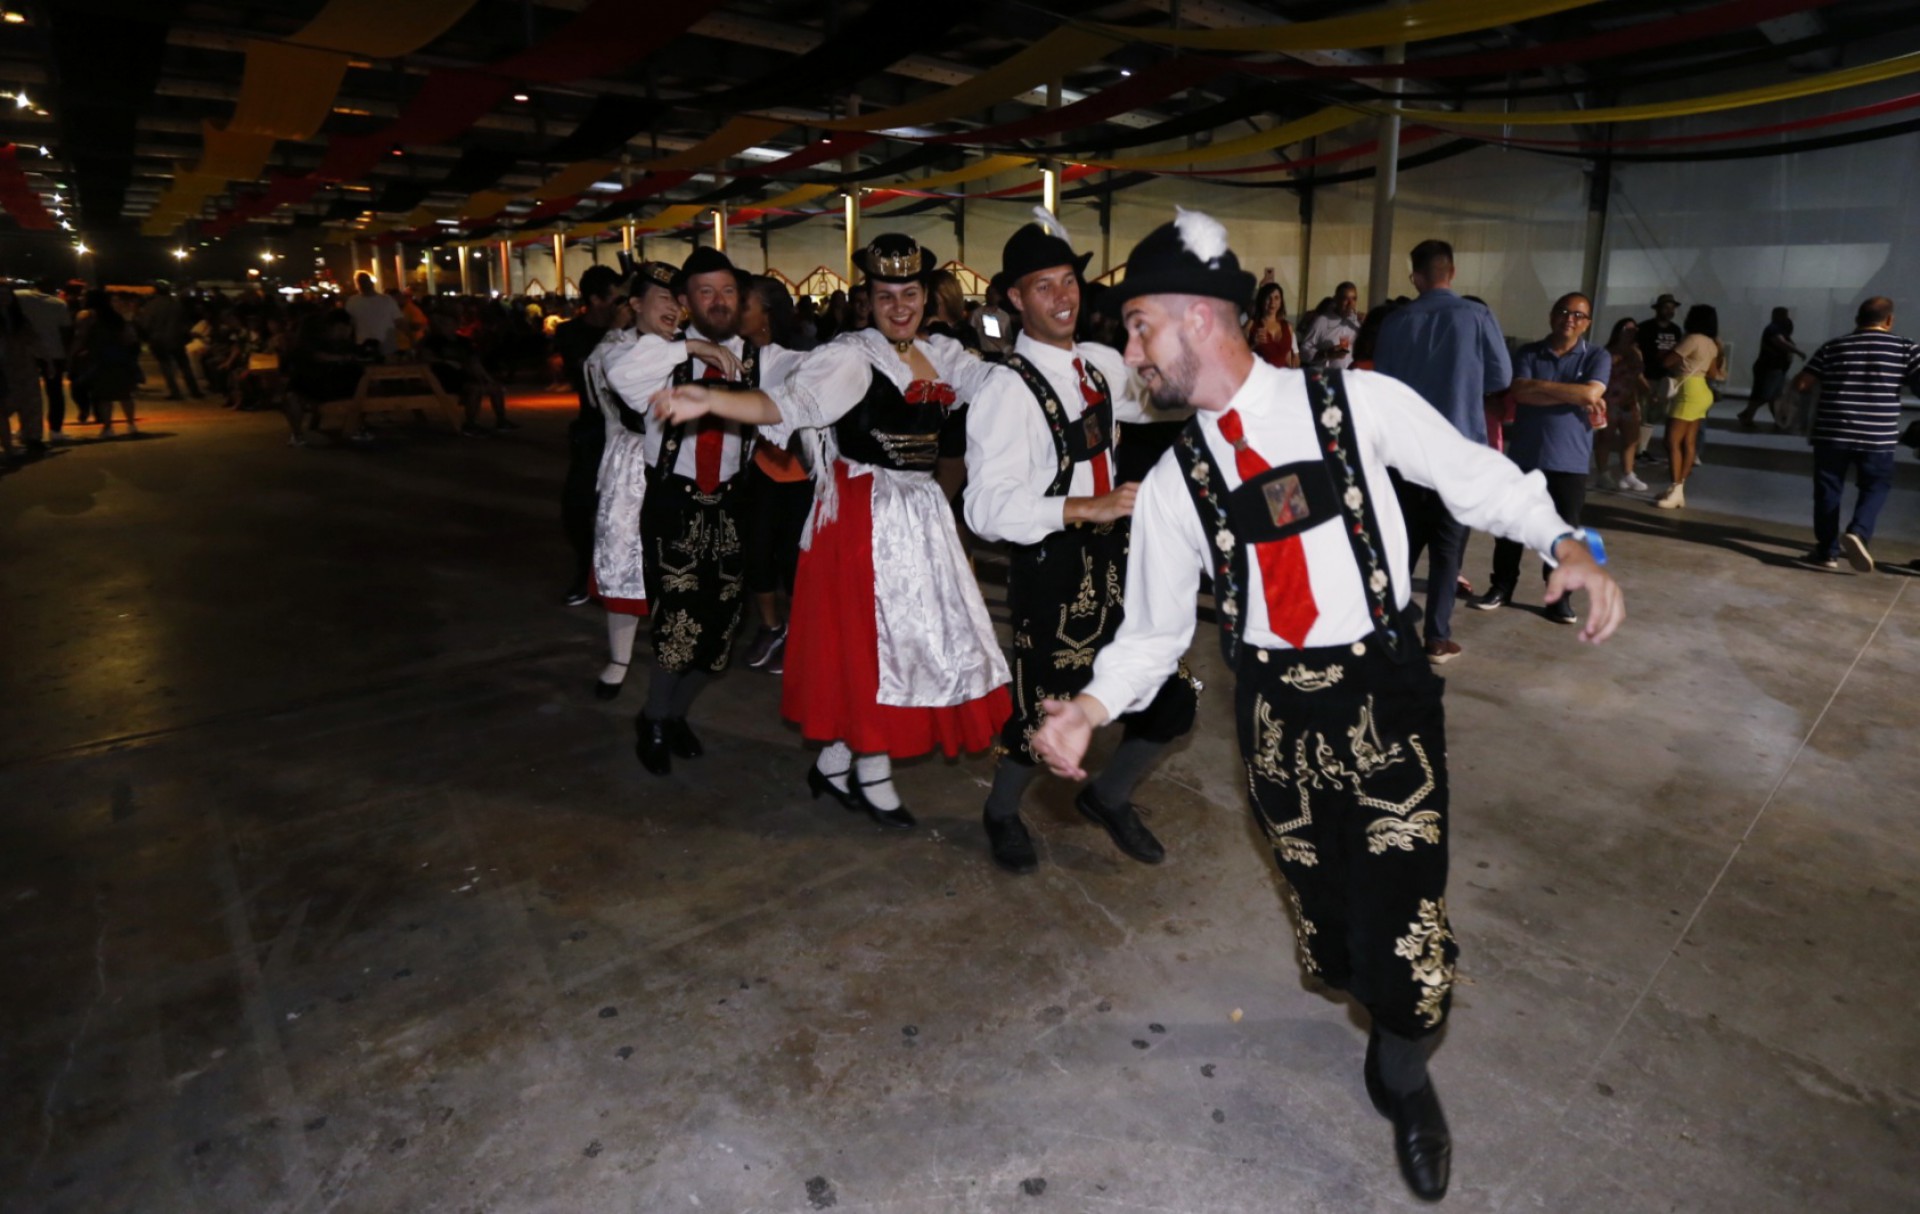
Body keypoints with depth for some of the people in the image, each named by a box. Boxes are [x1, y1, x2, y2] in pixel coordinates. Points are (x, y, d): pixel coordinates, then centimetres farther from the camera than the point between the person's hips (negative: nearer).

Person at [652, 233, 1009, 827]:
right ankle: (873, 777, 17)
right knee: (871, 636, 0)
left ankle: (834, 763, 25)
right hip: (866, 515, -8)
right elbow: (785, 403, -24)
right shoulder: (851, 356, -11)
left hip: (919, 512, 8)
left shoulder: (942, 354, 11)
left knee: (909, 633, 11)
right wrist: (711, 402, -39)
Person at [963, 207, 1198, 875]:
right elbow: (988, 508, -24)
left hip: (1114, 556, 7)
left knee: (1171, 698, 11)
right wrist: (1087, 507, -31)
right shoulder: (1008, 388, -16)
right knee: (1043, 711, 6)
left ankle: (1108, 796, 39)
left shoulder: (1102, 365, 8)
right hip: (1050, 568, -7)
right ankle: (1001, 813, 39)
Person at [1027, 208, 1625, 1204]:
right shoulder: (1173, 481, 1)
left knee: (1403, 922, -1)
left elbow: (1478, 479, 2)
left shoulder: (1358, 403, -6)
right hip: (1274, 712, 3)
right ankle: (1385, 1022, 45)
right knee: (1327, 918, 11)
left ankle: (1404, 1079, 31)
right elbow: (1155, 628, 3)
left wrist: (1566, 542, -13)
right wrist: (1091, 704, -12)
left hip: (1386, 694, -2)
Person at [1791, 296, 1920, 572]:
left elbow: (1801, 384, 2)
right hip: (1877, 437, -1)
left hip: (1831, 433, 1)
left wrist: (1823, 383, 22)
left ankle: (1827, 551, 12)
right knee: (1875, 488, 15)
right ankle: (1858, 532, -10)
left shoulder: (1833, 347, 3)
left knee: (1828, 491, 10)